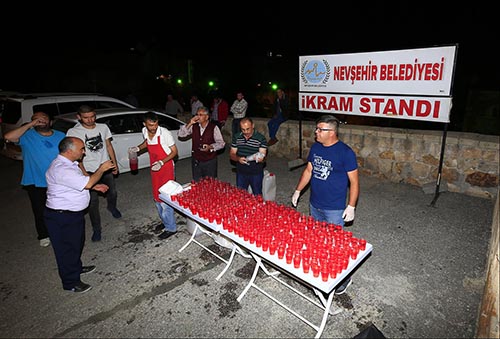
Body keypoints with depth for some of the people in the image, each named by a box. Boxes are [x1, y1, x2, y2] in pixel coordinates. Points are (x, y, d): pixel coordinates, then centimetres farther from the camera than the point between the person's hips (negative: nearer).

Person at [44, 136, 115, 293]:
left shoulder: (69, 164, 6)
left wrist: (94, 186, 5)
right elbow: (87, 182, -30)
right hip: (62, 217, -10)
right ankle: (71, 282, 25)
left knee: (77, 243, 26)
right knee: (67, 248, 7)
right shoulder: (60, 169, -29)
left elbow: (79, 183, 19)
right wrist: (101, 169, -17)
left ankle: (76, 268, 49)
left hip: (74, 213, 10)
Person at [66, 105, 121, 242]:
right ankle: (96, 229, 14)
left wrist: (115, 164, 8)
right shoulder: (73, 132, -11)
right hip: (89, 171, -3)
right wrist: (84, 173, -17)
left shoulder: (103, 127, 0)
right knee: (93, 201, 0)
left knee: (112, 193, 17)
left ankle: (112, 207, 52)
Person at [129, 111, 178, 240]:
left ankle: (171, 228, 9)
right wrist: (139, 147, 3)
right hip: (154, 169, 7)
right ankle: (165, 221, 37)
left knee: (164, 198, -6)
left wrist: (162, 162, -26)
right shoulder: (145, 131, -2)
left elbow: (174, 151, -14)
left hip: (166, 168, -7)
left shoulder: (164, 133, -21)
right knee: (157, 198, 17)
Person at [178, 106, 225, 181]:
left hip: (210, 161, -3)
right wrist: (189, 124, -16)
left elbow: (221, 143, -5)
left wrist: (210, 147, -22)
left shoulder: (214, 127, -10)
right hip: (196, 161, 3)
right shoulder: (193, 126, 0)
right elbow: (180, 135, -5)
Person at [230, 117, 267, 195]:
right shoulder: (236, 137, -1)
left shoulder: (261, 138, -13)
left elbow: (263, 157, -16)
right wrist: (238, 159, -21)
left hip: (256, 173, -3)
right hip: (241, 173, 3)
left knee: (257, 196, 13)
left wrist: (260, 158, -41)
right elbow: (231, 154, 1)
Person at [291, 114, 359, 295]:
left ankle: (344, 276, 25)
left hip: (334, 209, -6)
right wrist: (298, 191, 13)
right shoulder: (315, 147, 2)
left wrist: (351, 207, -15)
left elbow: (354, 181, -13)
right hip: (314, 204, 7)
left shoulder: (345, 152, -17)